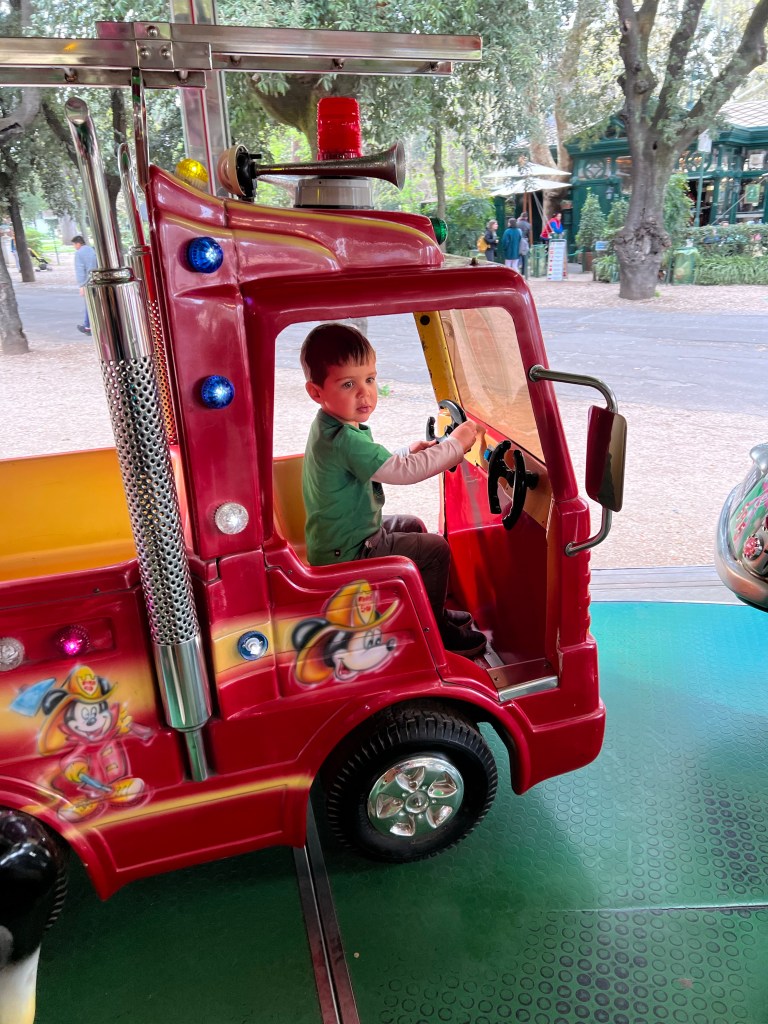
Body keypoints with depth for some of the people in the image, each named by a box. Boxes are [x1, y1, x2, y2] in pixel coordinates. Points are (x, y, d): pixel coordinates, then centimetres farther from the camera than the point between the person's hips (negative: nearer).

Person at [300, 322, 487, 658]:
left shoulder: (331, 427, 3)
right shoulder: (344, 440, -31)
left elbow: (374, 467, 17)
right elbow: (405, 472, -30)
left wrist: (408, 452, 3)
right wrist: (456, 443, -19)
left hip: (338, 539, 11)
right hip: (346, 553, -11)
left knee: (413, 526, 27)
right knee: (436, 549, -6)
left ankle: (431, 610, 37)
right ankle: (432, 630, 13)